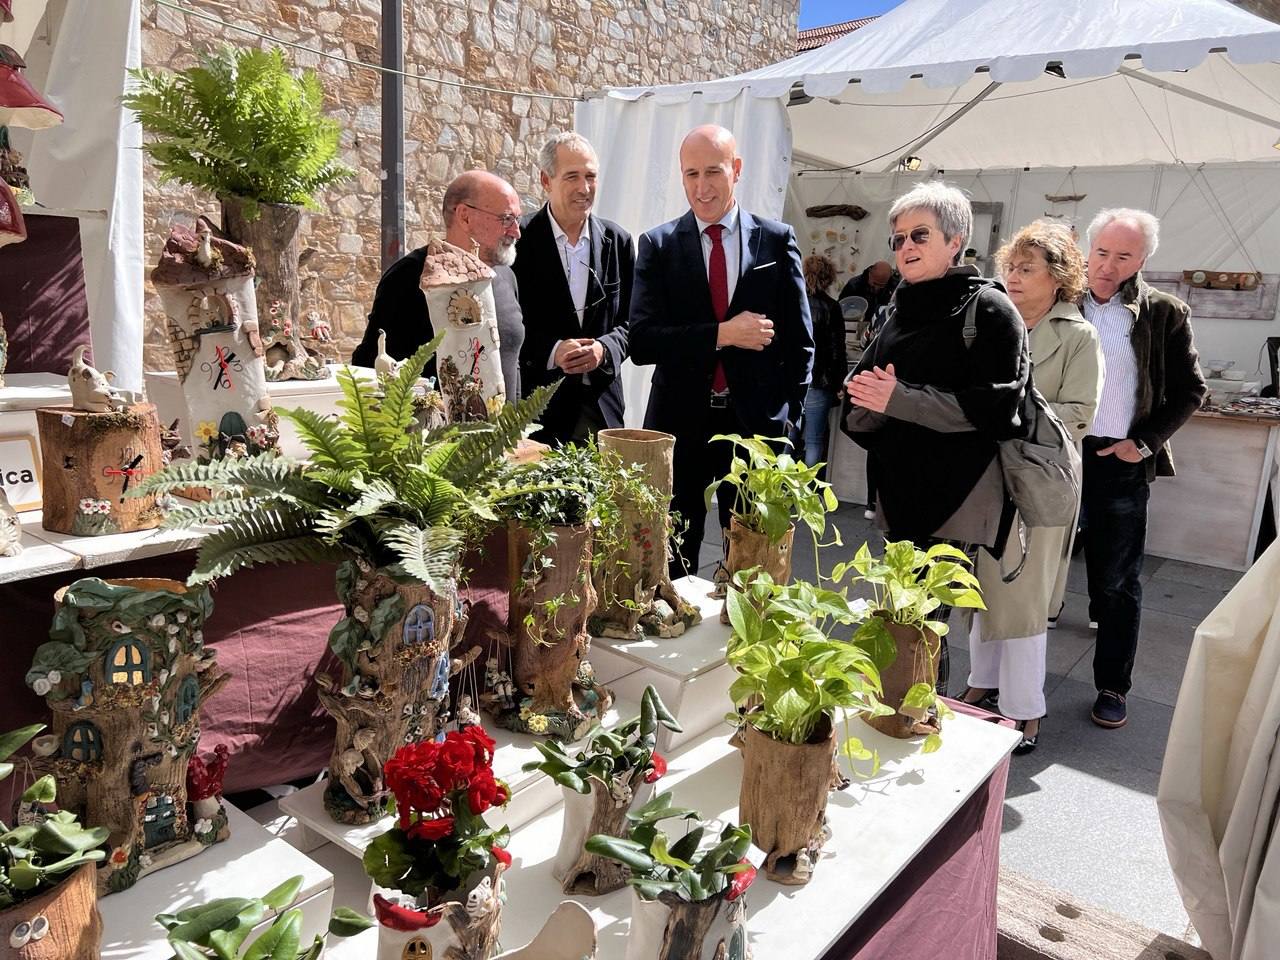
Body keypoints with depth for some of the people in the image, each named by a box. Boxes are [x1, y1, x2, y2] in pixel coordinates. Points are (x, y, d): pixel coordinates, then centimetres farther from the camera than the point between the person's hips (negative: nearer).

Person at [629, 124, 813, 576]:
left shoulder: (777, 241, 3)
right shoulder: (658, 245, 2)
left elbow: (799, 340, 7)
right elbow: (641, 341, -8)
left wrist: (787, 416, 1)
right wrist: (722, 334, -17)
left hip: (756, 422, 0)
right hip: (679, 422, 0)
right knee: (672, 560, 10)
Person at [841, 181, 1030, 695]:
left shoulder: (988, 308, -4)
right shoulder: (899, 312, 16)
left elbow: (997, 404, -16)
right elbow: (857, 415, 12)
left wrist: (901, 399, -20)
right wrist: (871, 402, -12)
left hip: (956, 495, -6)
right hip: (899, 490, 7)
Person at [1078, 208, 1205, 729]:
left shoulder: (1164, 314, -1)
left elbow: (1189, 391, 5)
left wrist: (1145, 442, -5)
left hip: (1120, 466, -1)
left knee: (1118, 583, 8)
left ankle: (1112, 686, 22)